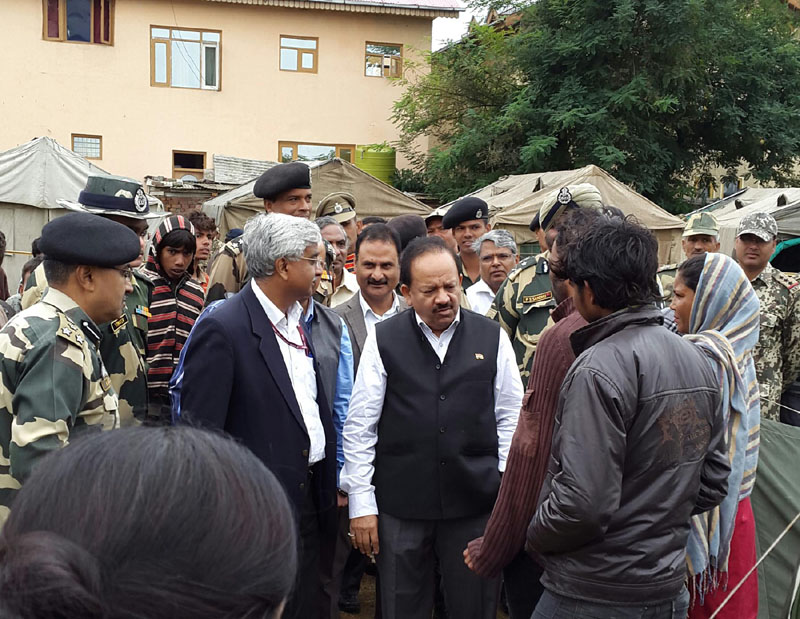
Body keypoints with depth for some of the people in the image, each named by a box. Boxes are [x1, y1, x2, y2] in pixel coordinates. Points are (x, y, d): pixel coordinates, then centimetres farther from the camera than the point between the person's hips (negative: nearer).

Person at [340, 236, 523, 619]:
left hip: (476, 502, 1)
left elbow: (509, 418, 5)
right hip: (400, 504, -1)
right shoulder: (383, 341, -2)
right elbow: (359, 427, -1)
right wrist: (361, 504, -2)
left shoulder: (492, 338, 2)